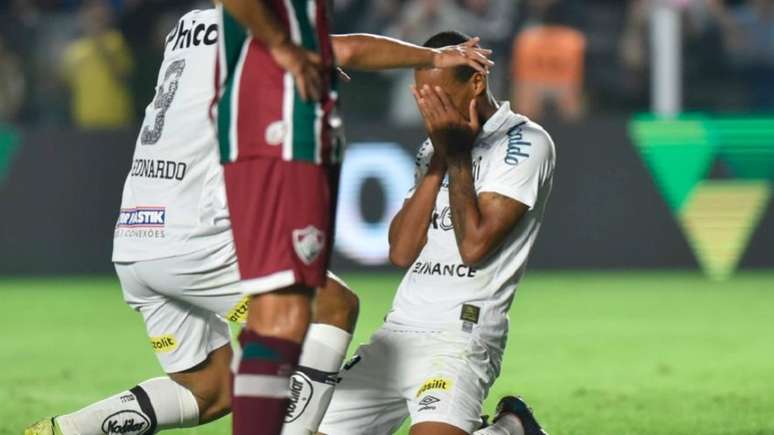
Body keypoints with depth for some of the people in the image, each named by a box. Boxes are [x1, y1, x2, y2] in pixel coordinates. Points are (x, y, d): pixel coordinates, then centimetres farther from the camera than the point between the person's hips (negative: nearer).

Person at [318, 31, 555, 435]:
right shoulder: (433, 147, 18)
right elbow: (401, 252, 7)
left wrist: (457, 155, -8)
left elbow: (474, 246, -14)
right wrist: (438, 160, 1)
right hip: (397, 334, 8)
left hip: (461, 334, -8)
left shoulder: (525, 143, -6)